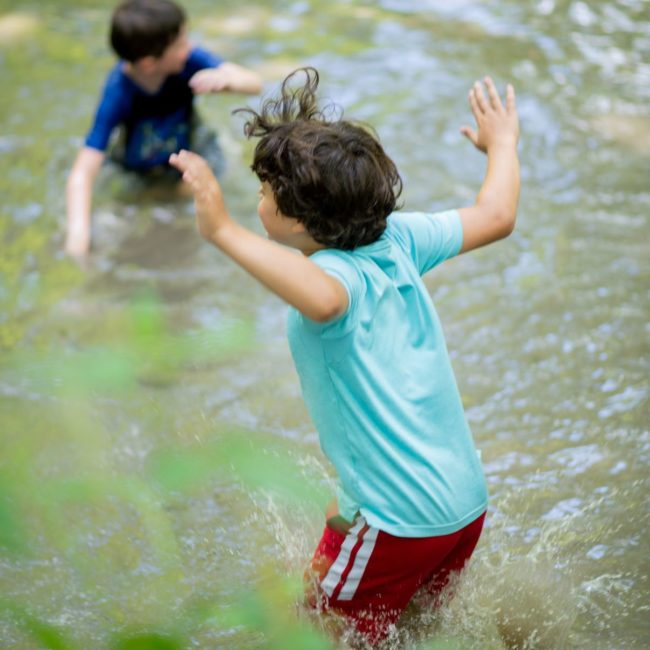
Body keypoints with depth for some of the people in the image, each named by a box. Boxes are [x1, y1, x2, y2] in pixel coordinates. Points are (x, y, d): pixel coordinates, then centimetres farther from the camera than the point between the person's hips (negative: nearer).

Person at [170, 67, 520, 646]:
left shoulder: (334, 271, -24)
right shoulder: (399, 237, -2)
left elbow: (324, 299, -49)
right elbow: (496, 216, 10)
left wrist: (226, 232, -49)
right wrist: (502, 142, 26)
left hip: (397, 523, -8)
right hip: (468, 502, 8)